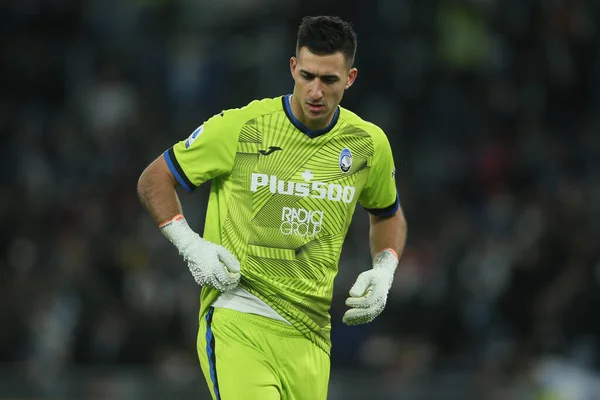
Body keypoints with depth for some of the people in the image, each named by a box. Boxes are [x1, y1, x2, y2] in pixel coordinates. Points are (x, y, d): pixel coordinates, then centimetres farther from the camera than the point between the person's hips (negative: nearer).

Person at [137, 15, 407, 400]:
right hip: (236, 324, -4)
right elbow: (154, 179, 6)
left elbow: (388, 214, 27)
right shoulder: (239, 127, -5)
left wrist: (384, 271, 8)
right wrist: (191, 245, -8)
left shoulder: (370, 144, 7)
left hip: (310, 336, 4)